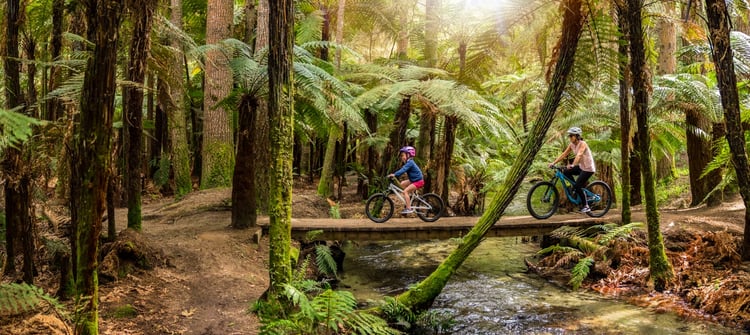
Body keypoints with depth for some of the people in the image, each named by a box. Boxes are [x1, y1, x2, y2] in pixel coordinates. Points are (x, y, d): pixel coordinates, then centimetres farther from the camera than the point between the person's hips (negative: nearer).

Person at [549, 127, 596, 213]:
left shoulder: (582, 144, -21)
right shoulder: (572, 145, 1)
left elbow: (579, 155, -38)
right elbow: (564, 154, 0)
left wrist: (572, 165, -53)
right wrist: (554, 163, -10)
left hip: (588, 168, -8)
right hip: (581, 167, 8)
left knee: (577, 186, -13)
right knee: (566, 172, -7)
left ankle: (586, 206, 0)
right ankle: (576, 188, 9)